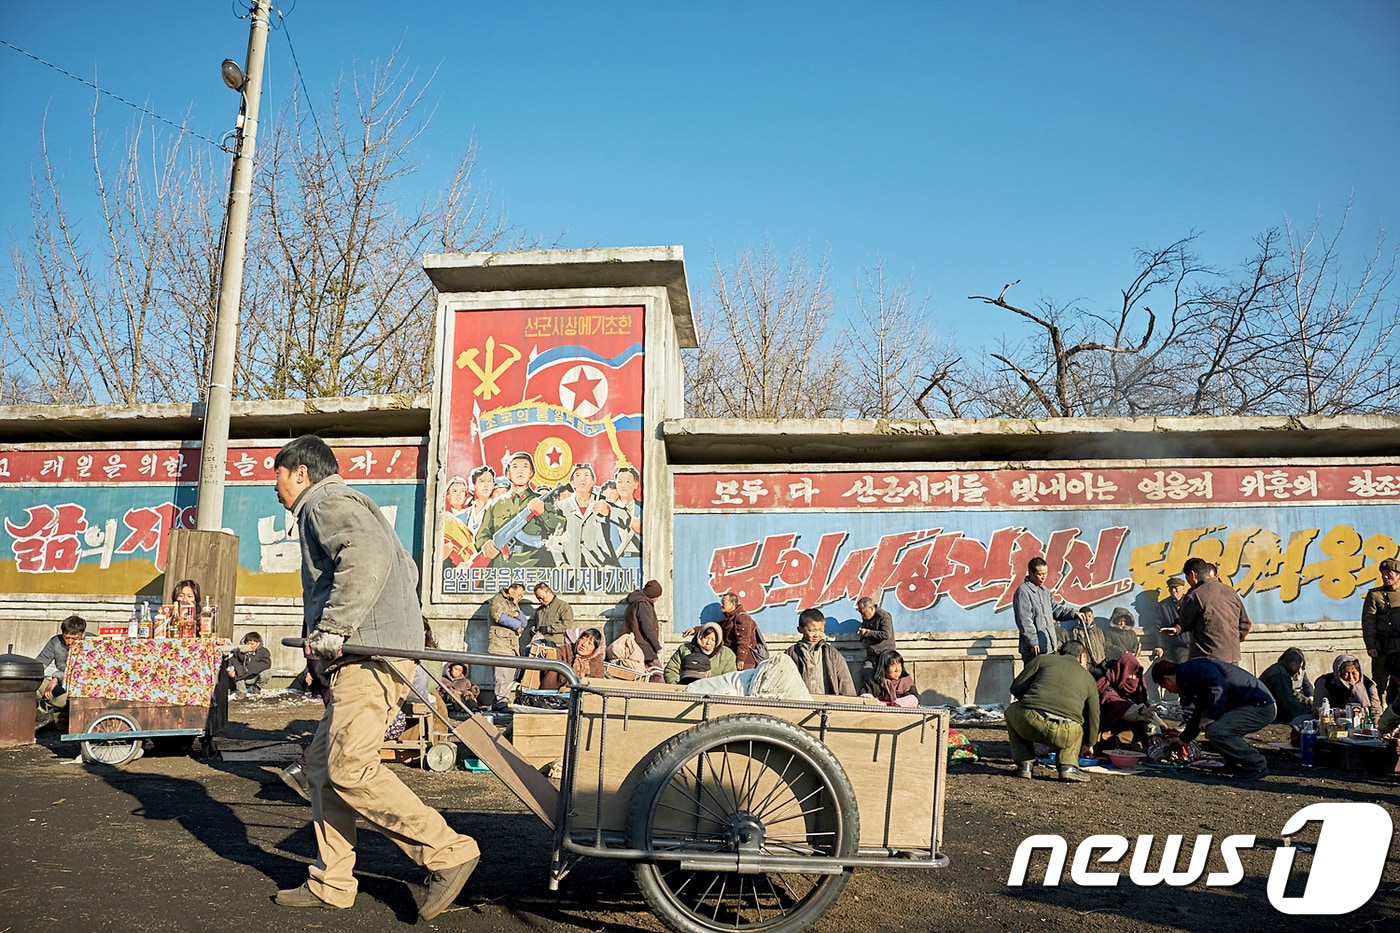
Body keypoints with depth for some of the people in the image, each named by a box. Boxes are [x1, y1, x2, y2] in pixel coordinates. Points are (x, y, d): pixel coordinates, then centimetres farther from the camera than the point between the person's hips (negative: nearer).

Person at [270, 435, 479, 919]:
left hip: (370, 656, -11)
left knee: (350, 768, -15)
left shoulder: (325, 502, -3)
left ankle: (448, 852, -10)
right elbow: (406, 568, 32)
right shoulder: (348, 505, 29)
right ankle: (331, 883, 17)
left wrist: (332, 626, -21)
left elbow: (366, 557, -24)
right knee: (323, 762, 12)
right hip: (365, 658, 11)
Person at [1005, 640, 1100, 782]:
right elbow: (1093, 718, 34)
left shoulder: (1042, 659, 22)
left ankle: (1024, 765, 20)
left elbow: (1016, 688, 16)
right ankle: (1067, 766, 15)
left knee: (1011, 711, 34)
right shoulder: (1088, 678, 28)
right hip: (1065, 735, 2)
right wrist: (1088, 744, 53)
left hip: (1030, 722, -1)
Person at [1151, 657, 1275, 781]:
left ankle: (1257, 765, -6)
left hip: (1260, 707, -11)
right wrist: (1183, 739, 39)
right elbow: (1199, 714, 32)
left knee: (1216, 732, -22)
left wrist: (1209, 715, -17)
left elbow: (1219, 687, -27)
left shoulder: (1193, 669, -11)